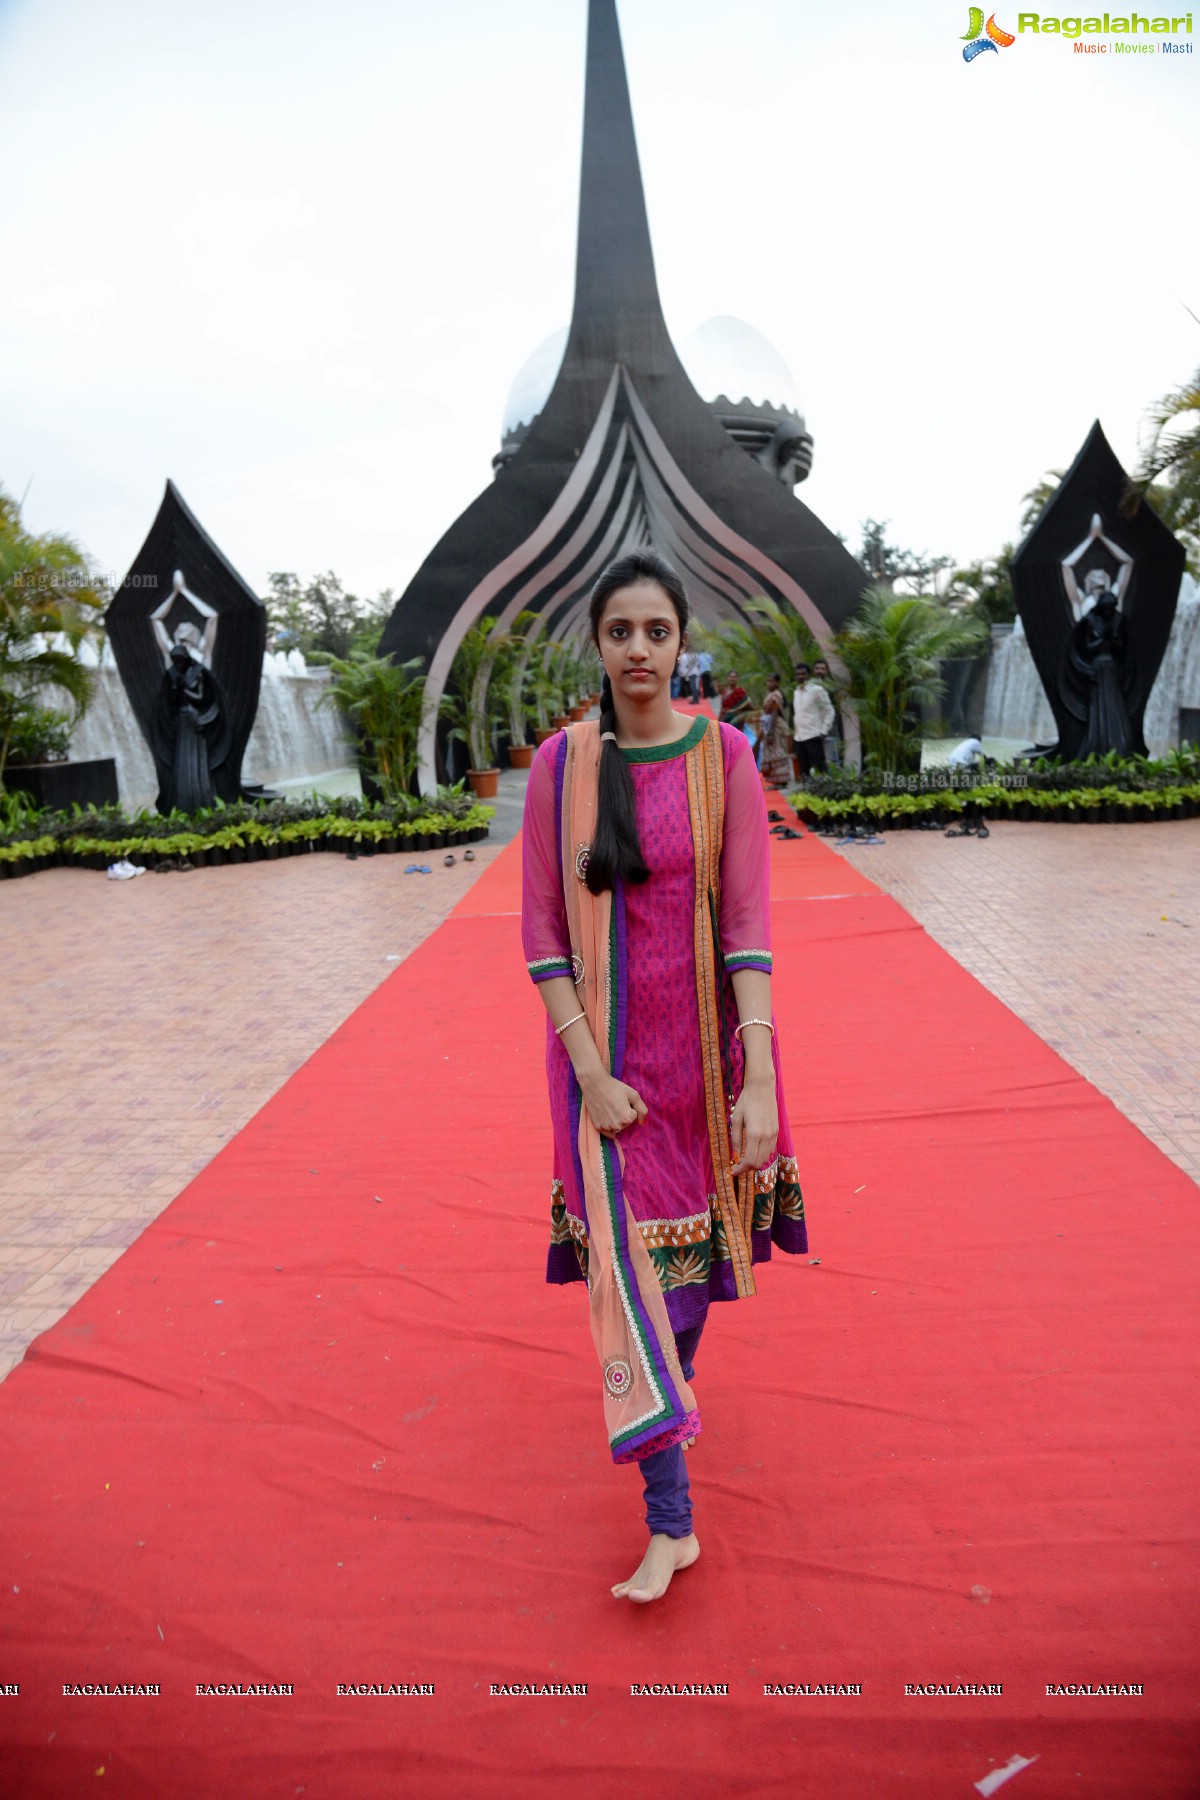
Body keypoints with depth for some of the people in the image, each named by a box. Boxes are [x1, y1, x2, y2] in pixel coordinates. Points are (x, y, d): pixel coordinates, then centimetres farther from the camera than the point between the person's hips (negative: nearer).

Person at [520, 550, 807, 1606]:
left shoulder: (723, 756, -7)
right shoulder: (560, 766, -5)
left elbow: (750, 921, -11)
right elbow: (541, 929, -5)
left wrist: (758, 1082, -18)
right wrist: (589, 1072, -11)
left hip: (705, 1039, 1)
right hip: (602, 1046, 0)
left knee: (697, 1235, 17)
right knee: (631, 1259, -1)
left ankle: (674, 1381, 48)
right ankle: (671, 1519, 11)